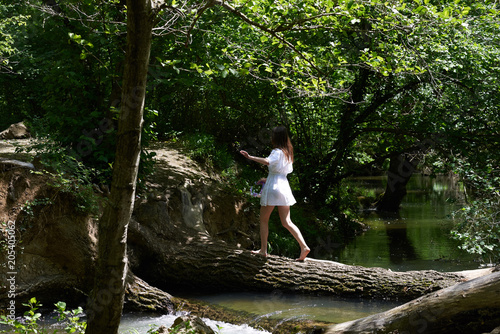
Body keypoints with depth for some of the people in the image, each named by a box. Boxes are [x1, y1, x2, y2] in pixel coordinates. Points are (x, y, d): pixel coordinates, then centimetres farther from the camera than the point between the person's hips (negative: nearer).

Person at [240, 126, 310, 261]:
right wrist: (267, 179, 30)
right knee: (287, 222, 5)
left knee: (264, 219, 8)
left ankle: (263, 249, 10)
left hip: (273, 187, -7)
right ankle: (304, 246, -9)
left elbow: (267, 161, -33)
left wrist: (250, 157, -35)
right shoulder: (288, 152, 14)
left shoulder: (277, 152, -11)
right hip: (284, 186, 7)